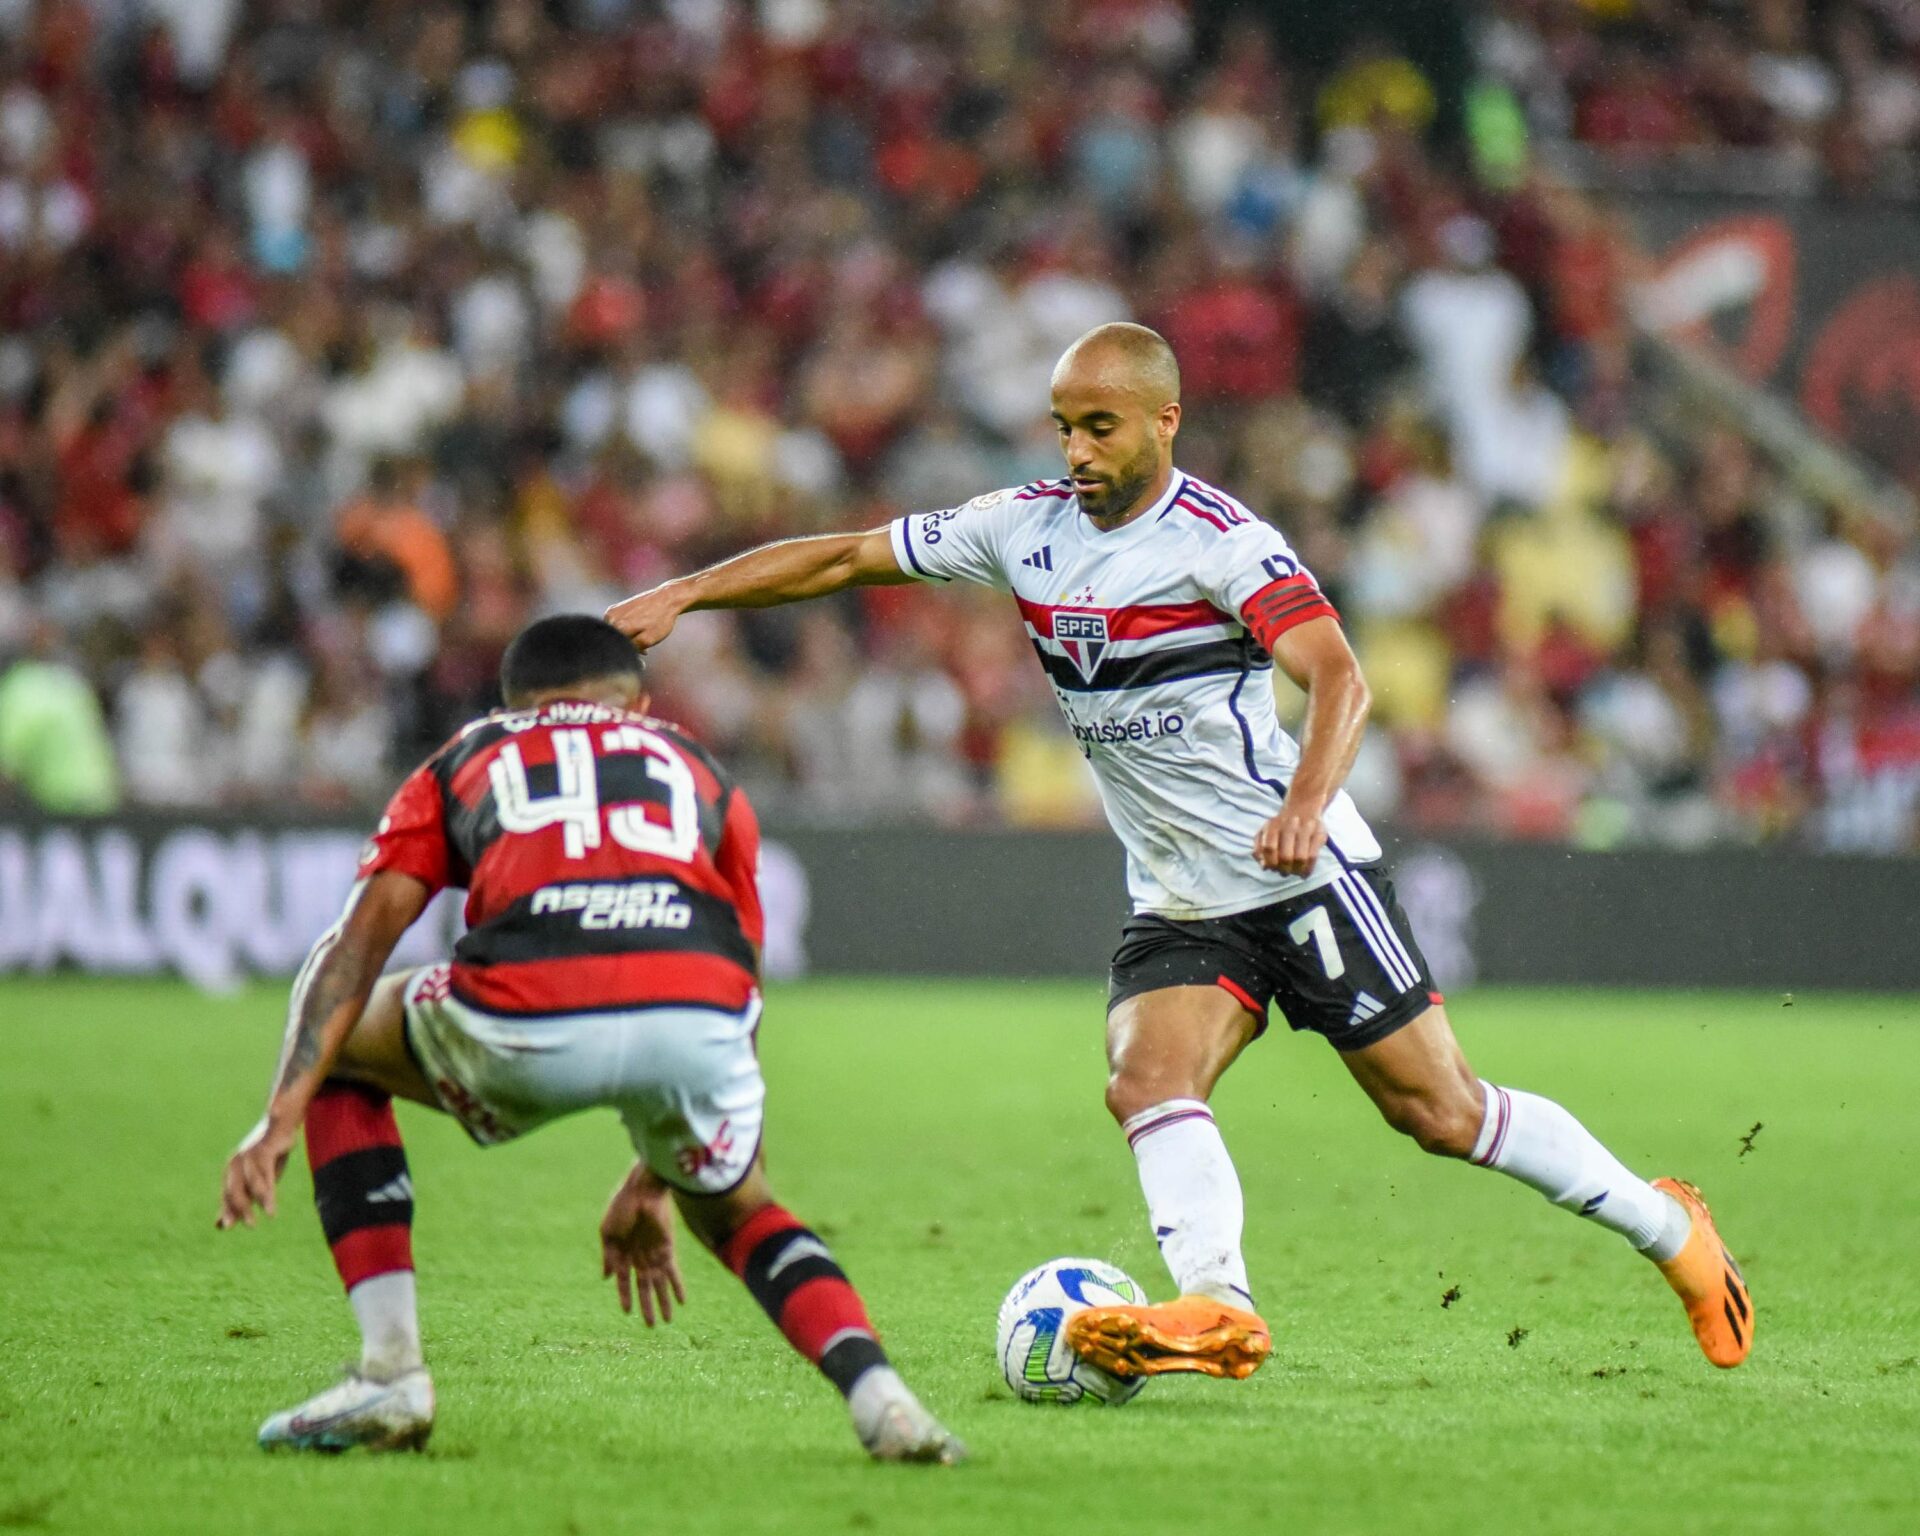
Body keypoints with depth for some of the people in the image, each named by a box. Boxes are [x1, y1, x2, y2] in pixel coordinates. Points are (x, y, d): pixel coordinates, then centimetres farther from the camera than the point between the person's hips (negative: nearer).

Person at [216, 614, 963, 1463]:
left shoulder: (465, 762, 32)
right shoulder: (702, 772, 37)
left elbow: (358, 940, 17)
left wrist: (282, 1116, 9)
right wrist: (653, 1183, 49)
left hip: (525, 1024, -2)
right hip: (698, 1019, 2)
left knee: (339, 1053, 30)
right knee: (738, 1213, 34)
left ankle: (390, 1370, 18)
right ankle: (878, 1396, 7)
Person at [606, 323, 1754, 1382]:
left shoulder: (1220, 538, -15)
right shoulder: (1024, 527, 4)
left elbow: (1338, 677, -27)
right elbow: (848, 557, 9)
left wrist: (1307, 802, -45)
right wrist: (680, 596, 2)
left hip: (1303, 871, -6)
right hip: (1178, 904, 6)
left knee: (1438, 1109, -4)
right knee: (1148, 1083, -21)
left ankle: (1671, 1231, 13)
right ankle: (1218, 1306, -36)